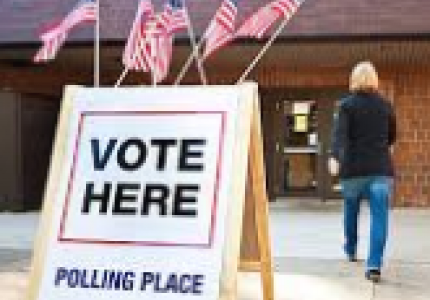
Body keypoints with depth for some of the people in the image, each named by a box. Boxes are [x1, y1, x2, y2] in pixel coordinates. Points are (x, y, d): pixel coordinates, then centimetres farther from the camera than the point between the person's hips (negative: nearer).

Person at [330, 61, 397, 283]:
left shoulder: (347, 104, -1)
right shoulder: (385, 105, 7)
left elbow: (340, 132, -18)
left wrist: (335, 157, -31)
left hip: (353, 168, 0)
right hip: (381, 168, 0)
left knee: (351, 210, 23)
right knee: (379, 215, -4)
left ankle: (351, 250, 42)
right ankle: (374, 265, -16)